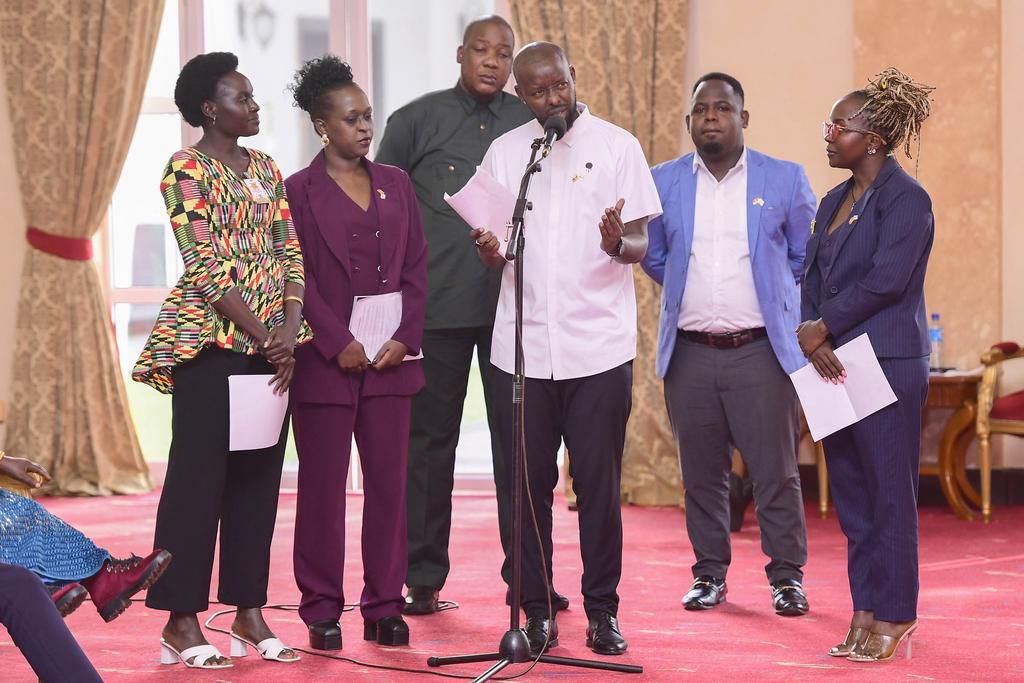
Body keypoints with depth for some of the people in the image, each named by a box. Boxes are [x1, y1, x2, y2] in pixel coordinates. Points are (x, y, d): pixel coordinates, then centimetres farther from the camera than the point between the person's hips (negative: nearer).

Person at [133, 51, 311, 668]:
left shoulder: (267, 170, 14)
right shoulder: (187, 170, -6)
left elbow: (291, 253, 9)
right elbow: (206, 266, -13)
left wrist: (291, 329, -7)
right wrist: (264, 335, -15)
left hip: (271, 343, 7)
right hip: (212, 340, -6)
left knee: (259, 476, 8)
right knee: (199, 476, -4)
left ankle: (249, 612, 14)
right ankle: (182, 621, 0)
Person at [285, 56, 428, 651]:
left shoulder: (396, 184, 12)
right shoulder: (299, 191, 0)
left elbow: (416, 267, 10)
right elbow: (297, 278, -5)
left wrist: (405, 338, -3)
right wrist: (338, 344, -12)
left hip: (391, 358, 4)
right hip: (325, 361, -3)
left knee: (389, 484, 4)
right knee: (323, 486, 1)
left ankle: (385, 606, 10)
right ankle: (322, 610, 8)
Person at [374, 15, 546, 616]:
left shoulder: (531, 125, 8)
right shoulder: (417, 120, 4)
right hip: (438, 309, -1)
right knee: (429, 441, 4)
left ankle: (527, 577, 11)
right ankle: (423, 580, 12)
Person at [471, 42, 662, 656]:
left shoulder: (616, 145, 2)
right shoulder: (503, 152, 10)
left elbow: (641, 243, 0)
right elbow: (496, 252, 14)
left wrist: (619, 244, -22)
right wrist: (492, 252, -10)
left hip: (599, 345, -2)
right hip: (523, 346, 2)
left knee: (599, 483, 0)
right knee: (529, 482, 3)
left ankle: (603, 611, 9)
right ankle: (536, 610, 12)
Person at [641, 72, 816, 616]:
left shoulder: (785, 180, 2)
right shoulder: (663, 183, 7)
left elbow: (806, 258, 12)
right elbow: (653, 258, 20)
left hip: (761, 349, -2)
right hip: (689, 352, 2)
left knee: (775, 470, -3)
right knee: (701, 471, 7)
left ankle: (787, 576, 6)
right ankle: (709, 574, 17)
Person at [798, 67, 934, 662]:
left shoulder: (906, 199, -9)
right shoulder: (835, 201, 16)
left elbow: (887, 278, -18)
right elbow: (813, 275, 12)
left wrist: (823, 325, -10)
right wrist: (814, 338, -6)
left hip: (889, 363, -8)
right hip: (835, 363, 8)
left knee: (889, 492, -3)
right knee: (851, 492, 9)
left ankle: (893, 617, 4)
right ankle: (865, 613, 15)